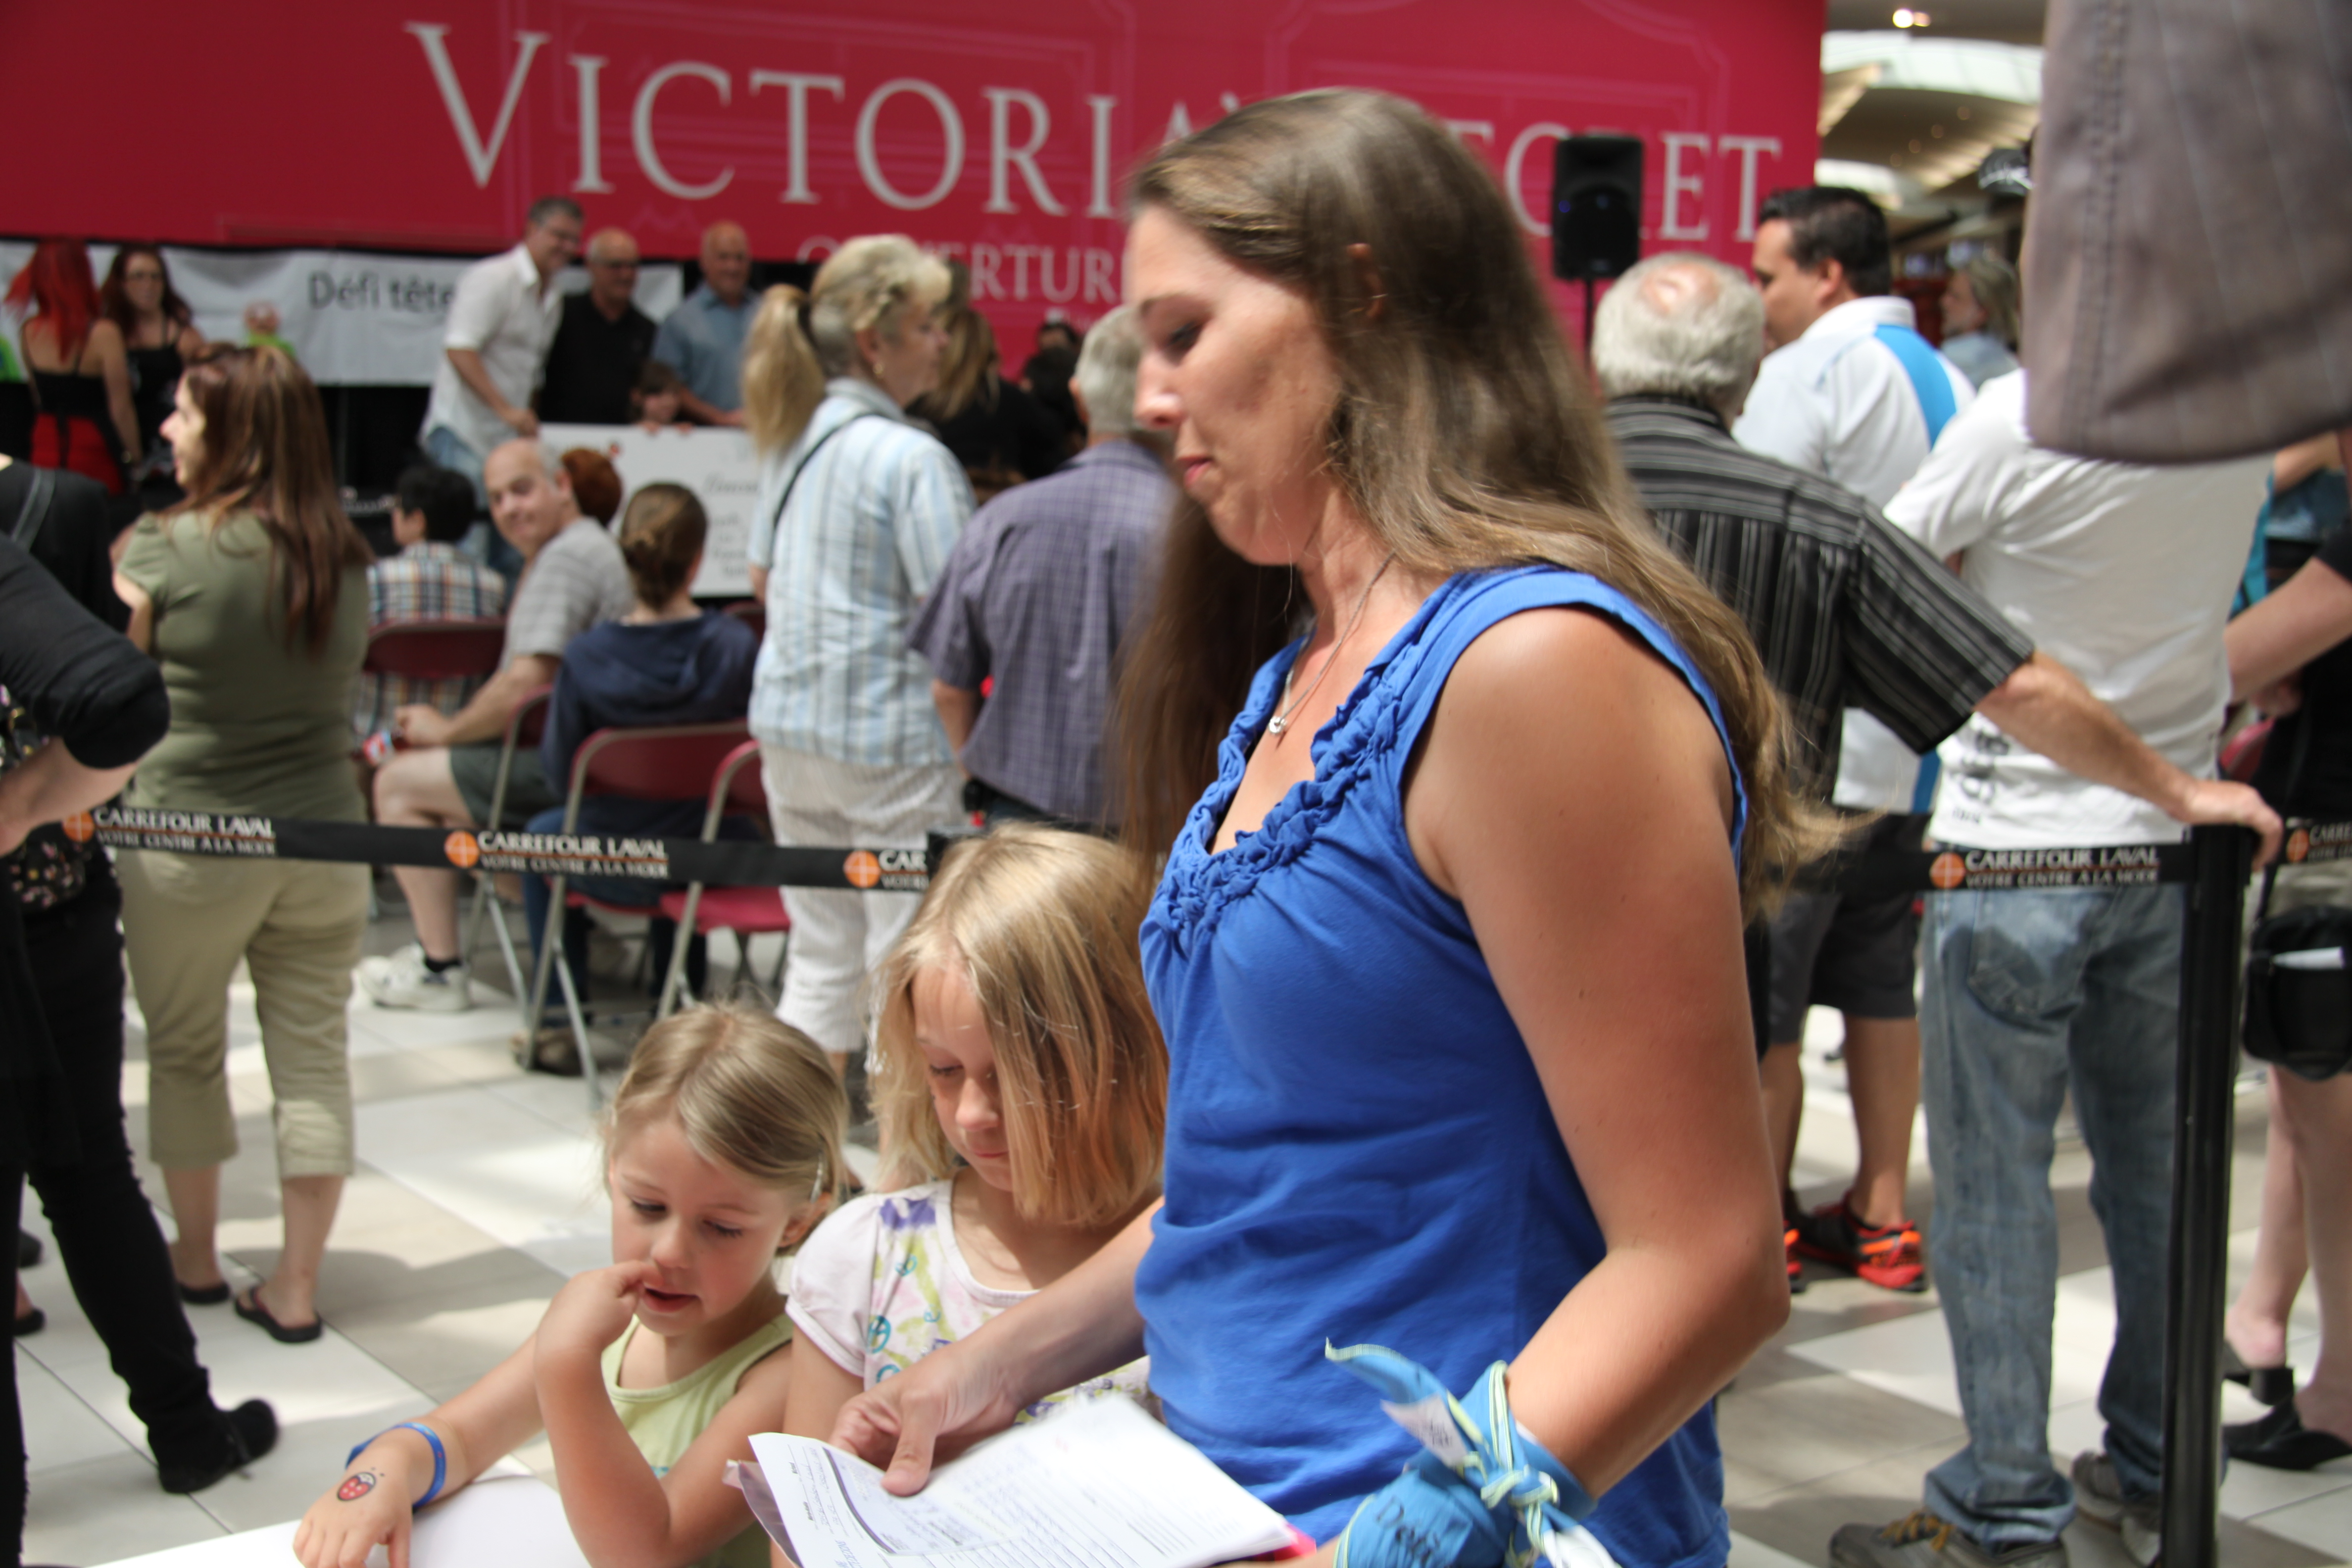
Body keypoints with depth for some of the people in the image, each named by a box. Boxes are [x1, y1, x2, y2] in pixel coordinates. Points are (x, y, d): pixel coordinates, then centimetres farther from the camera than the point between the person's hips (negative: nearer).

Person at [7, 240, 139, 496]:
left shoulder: (28, 332, 1)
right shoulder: (102, 334, -15)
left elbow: (38, 400, 12)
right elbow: (121, 408, -12)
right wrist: (134, 460, -2)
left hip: (44, 451, 5)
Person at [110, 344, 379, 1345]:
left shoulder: (167, 549, -12)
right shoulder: (343, 558, 1)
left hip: (191, 841, -3)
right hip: (323, 832, 3)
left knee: (184, 1049, 16)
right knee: (313, 1055, 7)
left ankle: (194, 1256, 30)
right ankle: (297, 1285, 12)